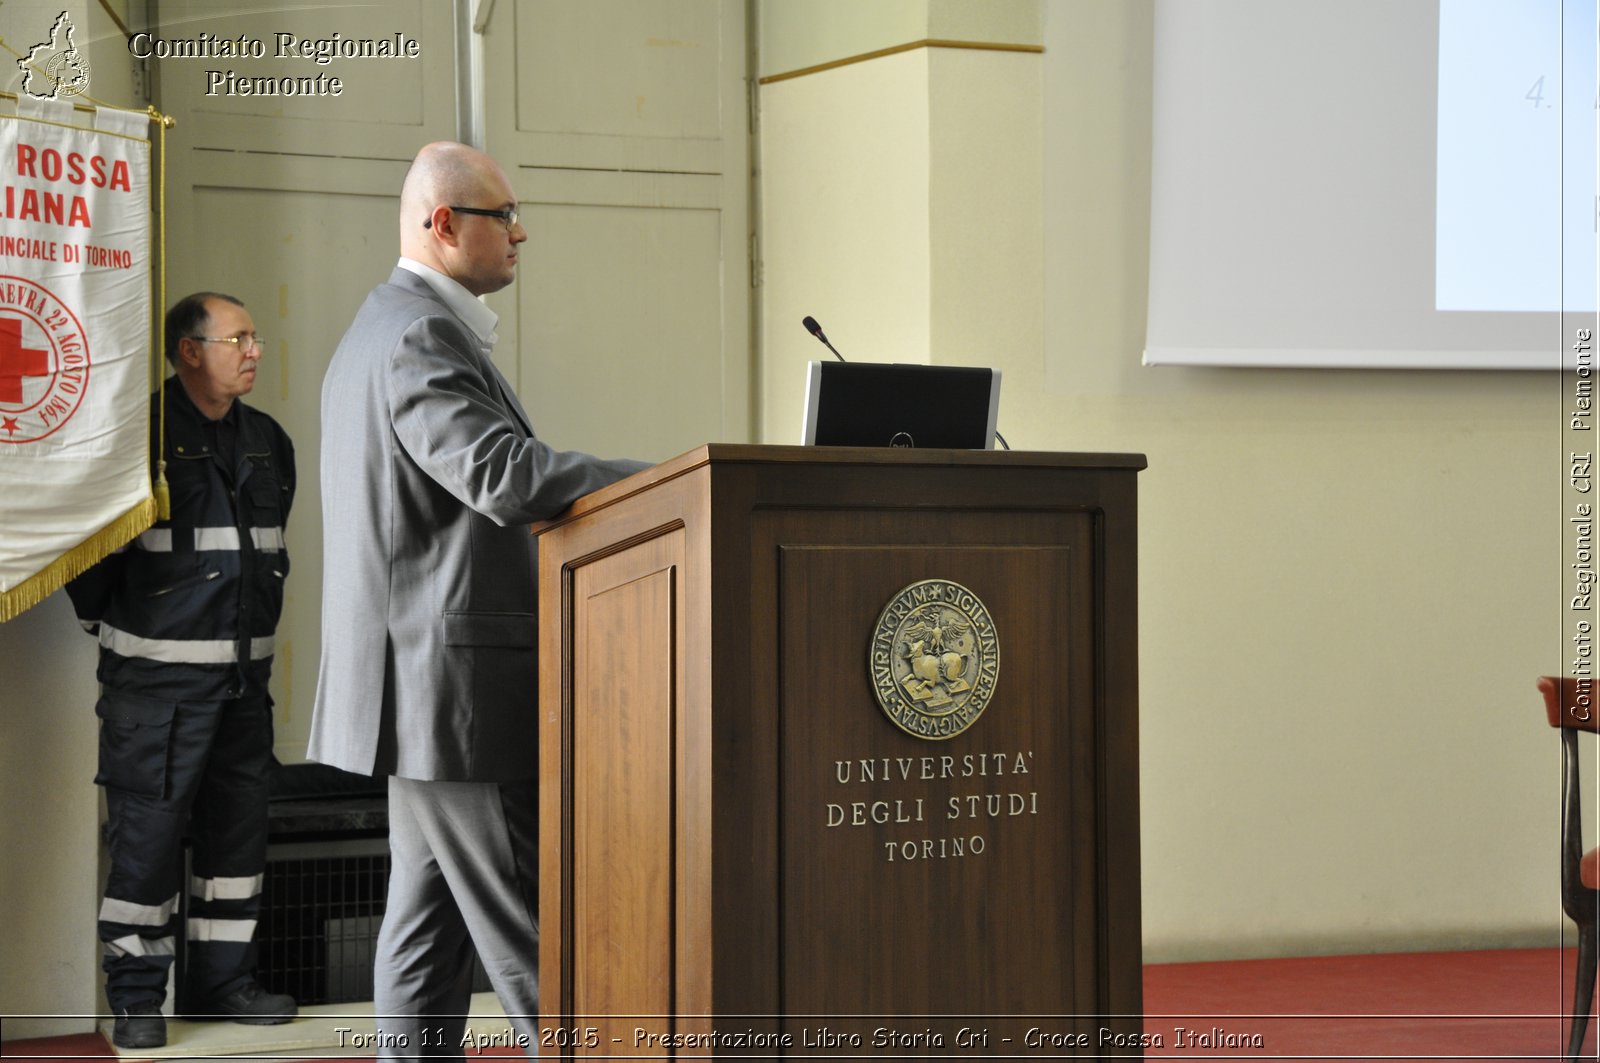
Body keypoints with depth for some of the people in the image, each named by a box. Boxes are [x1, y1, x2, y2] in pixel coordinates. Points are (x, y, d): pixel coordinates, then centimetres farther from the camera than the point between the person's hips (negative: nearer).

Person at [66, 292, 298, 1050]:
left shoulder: (268, 440, 12)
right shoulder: (139, 432, -10)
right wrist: (107, 621, -3)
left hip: (244, 673, 7)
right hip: (159, 675, -7)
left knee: (240, 826, 11)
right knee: (148, 830, -3)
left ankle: (223, 980, 23)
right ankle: (136, 997, 8)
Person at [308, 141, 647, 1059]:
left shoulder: (387, 326, 20)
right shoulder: (421, 335, -15)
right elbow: (505, 475, -27)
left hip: (423, 688, 11)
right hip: (458, 684, -11)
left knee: (430, 923, 12)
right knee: (531, 944, -7)